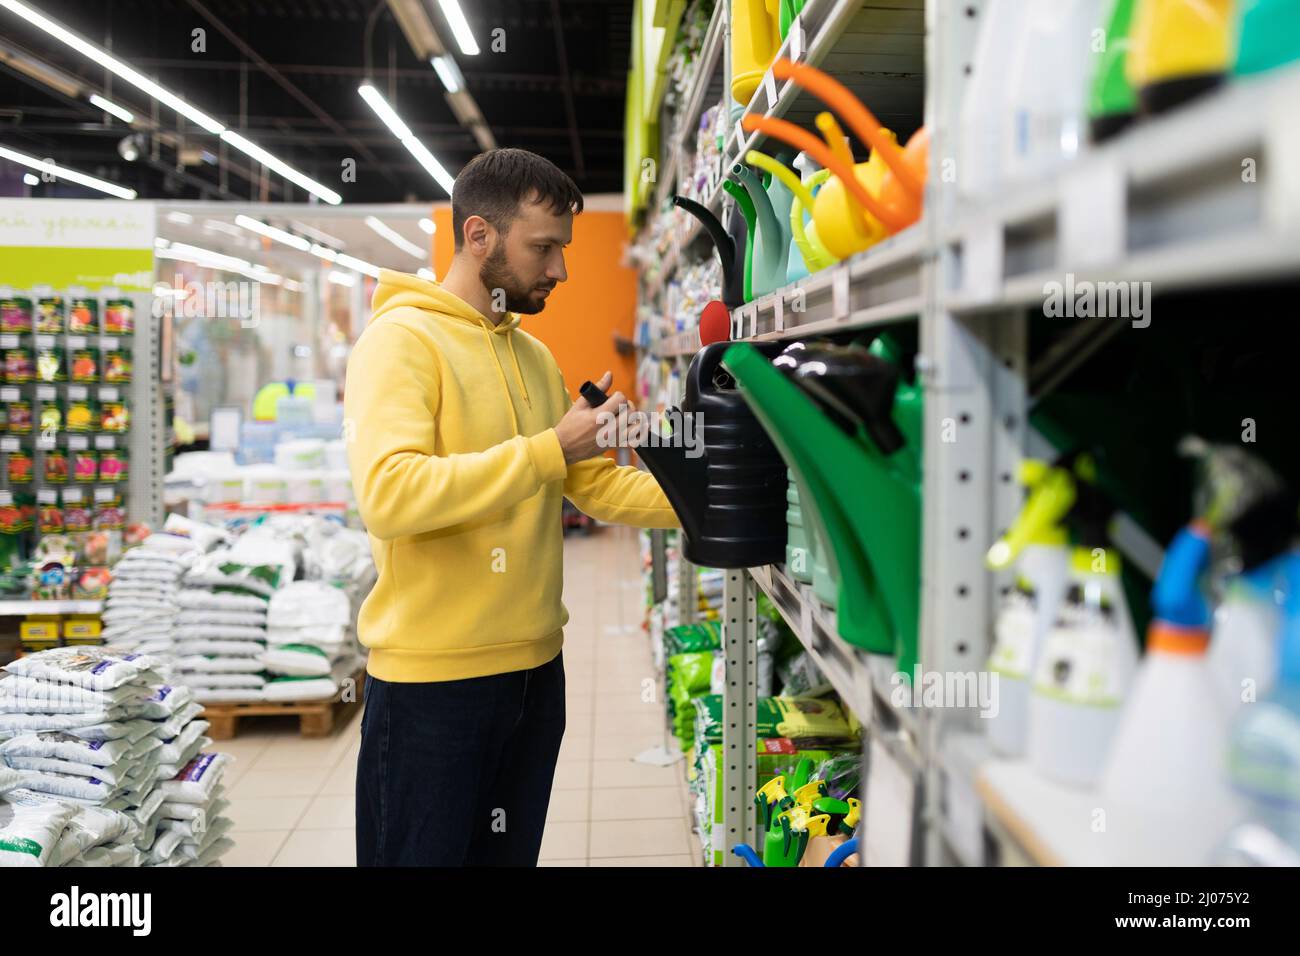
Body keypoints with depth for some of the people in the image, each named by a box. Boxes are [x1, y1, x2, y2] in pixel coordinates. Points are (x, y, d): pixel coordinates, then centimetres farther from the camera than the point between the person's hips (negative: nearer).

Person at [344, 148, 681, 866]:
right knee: (424, 852, 7)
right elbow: (386, 494, -27)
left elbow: (593, 482, 14)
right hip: (431, 679, -7)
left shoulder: (536, 357, 12)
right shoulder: (401, 339, -12)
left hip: (536, 670, 8)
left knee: (508, 853, 20)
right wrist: (548, 450, -26)